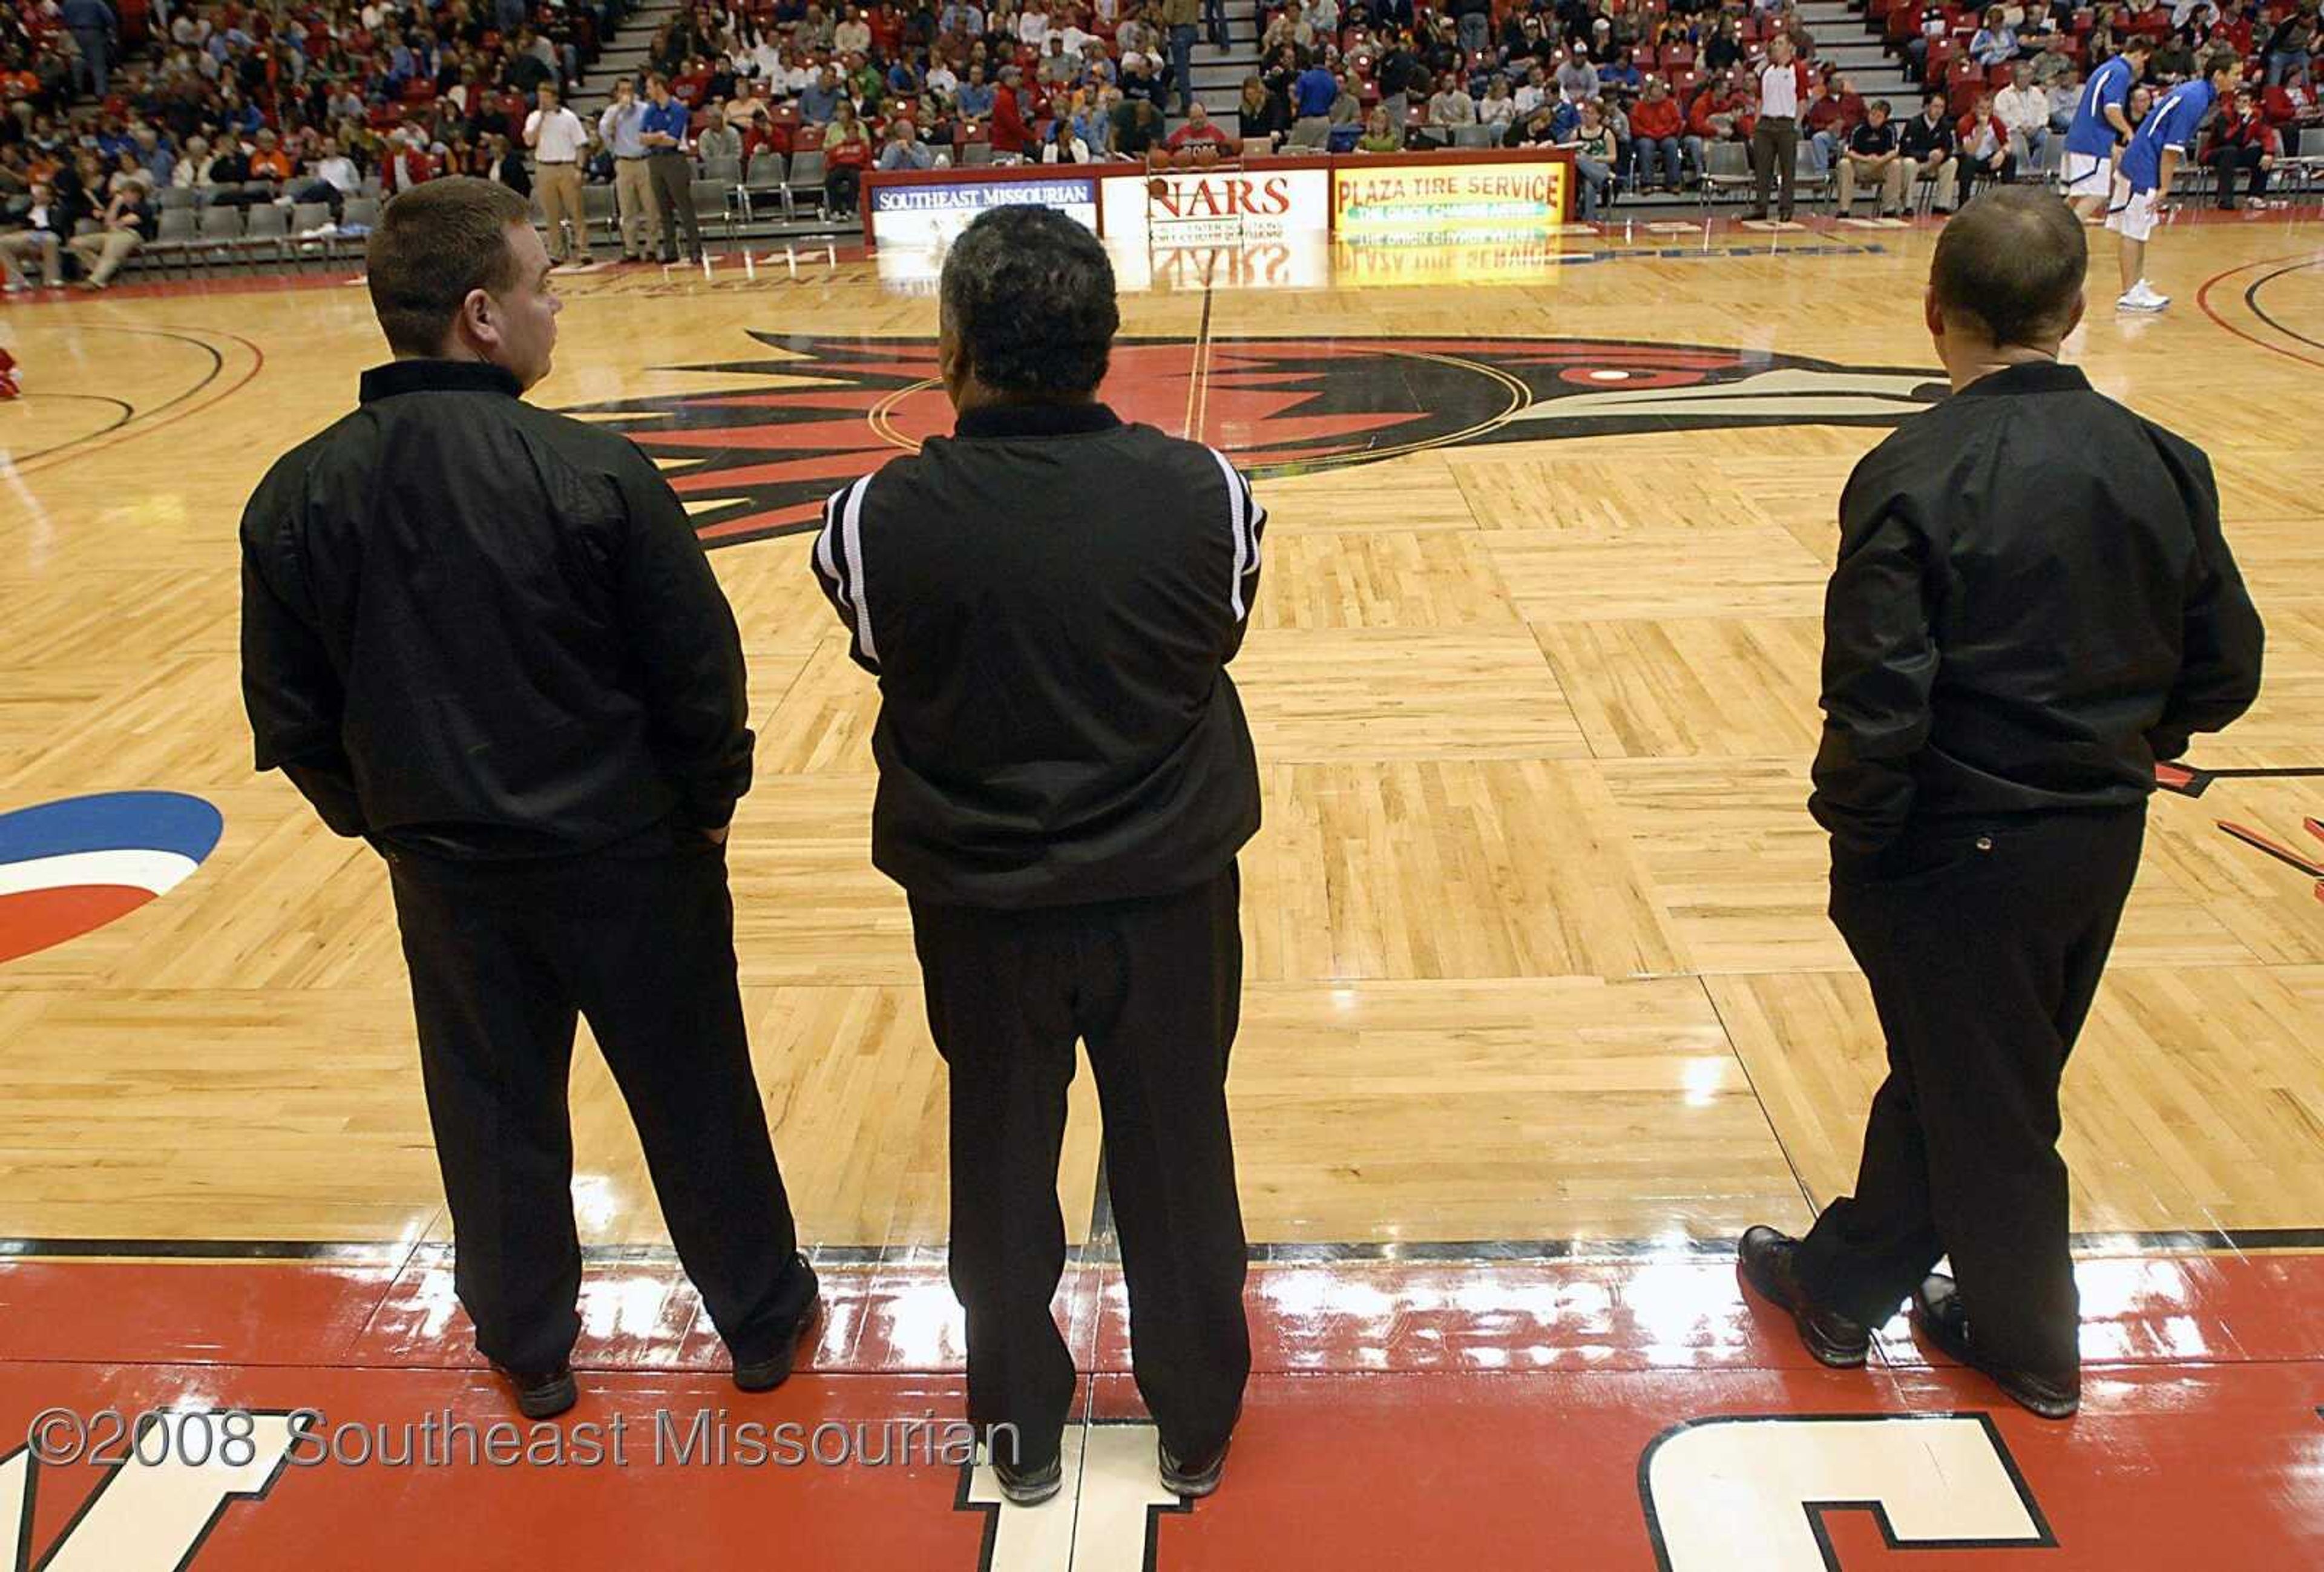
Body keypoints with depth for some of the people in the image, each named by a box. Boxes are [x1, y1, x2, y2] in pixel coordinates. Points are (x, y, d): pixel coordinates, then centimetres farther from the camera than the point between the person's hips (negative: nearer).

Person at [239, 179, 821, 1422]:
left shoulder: (297, 498, -8)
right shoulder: (593, 473, -19)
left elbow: (291, 717, 0)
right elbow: (700, 677, -14)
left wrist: (388, 820, 16)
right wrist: (709, 805, 4)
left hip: (445, 874, 3)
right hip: (630, 857, -3)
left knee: (494, 1112, 20)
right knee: (695, 1097, 15)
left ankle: (528, 1350, 38)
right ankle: (763, 1321, 34)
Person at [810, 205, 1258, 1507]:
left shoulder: (881, 519, -19)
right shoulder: (1207, 492, -16)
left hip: (981, 901, 0)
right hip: (1171, 889, 1)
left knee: (1003, 1165, 19)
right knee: (1179, 1157, 18)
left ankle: (1023, 1432, 39)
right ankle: (1198, 1425, 38)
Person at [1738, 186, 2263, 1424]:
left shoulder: (1913, 479, -20)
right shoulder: (2160, 463, -3)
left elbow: (1877, 708, -23)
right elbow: (2221, 673, 3)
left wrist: (1853, 827, -7)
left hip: (1960, 854, -5)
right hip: (2104, 844, 5)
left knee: (1983, 1103, 14)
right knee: (1943, 1070, 20)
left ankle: (2030, 1346, 35)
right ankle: (1842, 1282, 37)